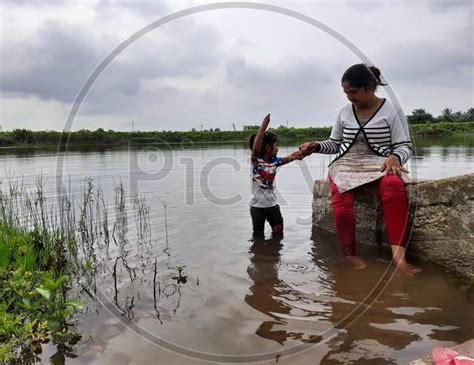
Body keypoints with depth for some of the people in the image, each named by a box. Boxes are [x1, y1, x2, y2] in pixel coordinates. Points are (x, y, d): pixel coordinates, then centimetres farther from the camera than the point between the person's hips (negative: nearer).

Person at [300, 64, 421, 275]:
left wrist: (394, 158, -23)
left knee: (394, 186, -38)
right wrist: (316, 146, -1)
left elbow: (405, 146, 0)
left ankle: (398, 255, -39)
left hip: (380, 163, -2)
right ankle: (350, 255, -25)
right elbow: (335, 144, 19)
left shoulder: (391, 110, 1)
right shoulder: (344, 112, 10)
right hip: (347, 163, 2)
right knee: (341, 198, -33)